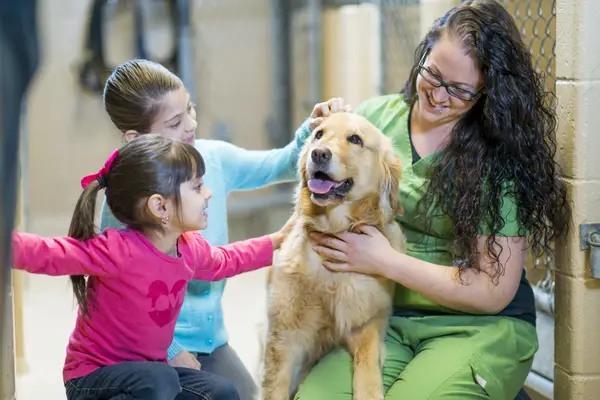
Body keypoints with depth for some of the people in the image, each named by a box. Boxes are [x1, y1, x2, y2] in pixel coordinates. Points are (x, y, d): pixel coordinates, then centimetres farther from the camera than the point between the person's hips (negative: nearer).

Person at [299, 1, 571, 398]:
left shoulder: (502, 158, -8)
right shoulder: (375, 116, 3)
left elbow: (494, 292, -10)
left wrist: (385, 262, -17)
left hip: (480, 326, -2)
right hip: (384, 319, 3)